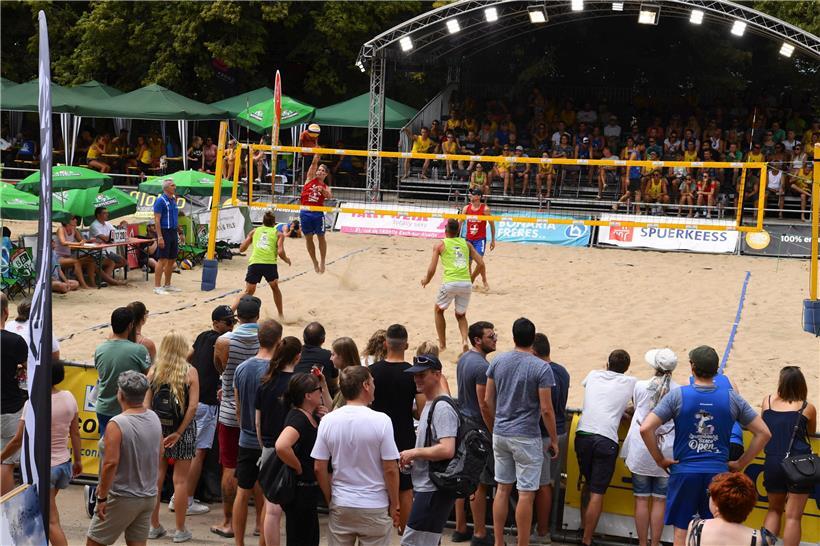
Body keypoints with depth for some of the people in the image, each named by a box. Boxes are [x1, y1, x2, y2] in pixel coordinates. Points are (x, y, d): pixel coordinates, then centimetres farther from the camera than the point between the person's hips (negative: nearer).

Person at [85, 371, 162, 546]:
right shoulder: (154, 419, 1)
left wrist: (102, 497, -17)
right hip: (149, 496, 6)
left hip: (122, 498, -6)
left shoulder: (117, 424, -21)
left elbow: (111, 463, -24)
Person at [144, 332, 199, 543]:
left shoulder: (153, 371, -2)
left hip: (158, 428, 2)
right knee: (180, 480, 5)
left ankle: (154, 526, 21)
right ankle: (180, 530, 11)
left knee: (156, 478, 12)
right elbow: (192, 406, -13)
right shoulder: (190, 372, -8)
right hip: (183, 430, -2)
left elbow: (146, 404, -5)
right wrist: (178, 433, -10)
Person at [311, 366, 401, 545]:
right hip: (375, 507, -3)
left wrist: (330, 500, 13)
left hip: (340, 506, 3)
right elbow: (390, 469, -11)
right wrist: (394, 505, 1)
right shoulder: (381, 421, -13)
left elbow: (319, 468, -1)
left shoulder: (328, 421, -4)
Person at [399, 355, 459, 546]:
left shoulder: (442, 408, -17)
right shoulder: (429, 405, 16)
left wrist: (414, 453, -16)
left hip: (434, 490, -11)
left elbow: (447, 450, -27)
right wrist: (411, 459, 8)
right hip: (427, 487, 11)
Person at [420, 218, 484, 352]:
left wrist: (426, 280, 20)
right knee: (461, 315, 24)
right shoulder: (466, 244, 16)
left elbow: (432, 269, 0)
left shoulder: (440, 245, 6)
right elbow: (481, 264, 11)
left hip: (450, 282, -3)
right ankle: (465, 340, -2)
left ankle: (442, 344, 24)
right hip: (466, 283, 3)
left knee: (439, 310, 25)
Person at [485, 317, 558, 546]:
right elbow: (546, 410, -13)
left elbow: (488, 400, 7)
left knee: (502, 488, 15)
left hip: (500, 434, 5)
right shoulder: (541, 368, -13)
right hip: (526, 438, -5)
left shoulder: (498, 362, 1)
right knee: (526, 494, 2)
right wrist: (554, 440, -3)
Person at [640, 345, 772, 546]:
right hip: (718, 473, 1)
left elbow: (645, 429, -13)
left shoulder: (677, 396, -7)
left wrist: (660, 459, -1)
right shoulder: (732, 398, -1)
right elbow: (764, 433, 3)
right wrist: (740, 464, 8)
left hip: (684, 471, -1)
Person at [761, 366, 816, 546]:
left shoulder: (767, 402, 6)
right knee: (793, 516, 2)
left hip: (772, 463, 3)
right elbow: (811, 433, 15)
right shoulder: (808, 408, -1)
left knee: (774, 510, 22)